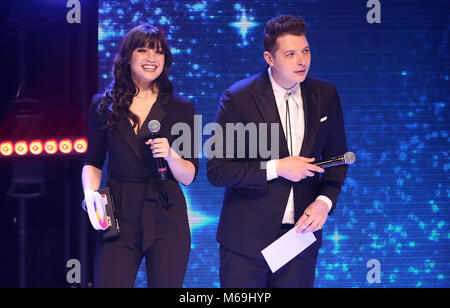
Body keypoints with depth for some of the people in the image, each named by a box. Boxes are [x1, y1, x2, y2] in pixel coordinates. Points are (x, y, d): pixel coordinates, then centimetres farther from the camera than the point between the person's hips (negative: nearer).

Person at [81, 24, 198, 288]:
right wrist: (90, 193, -10)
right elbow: (93, 163, 10)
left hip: (167, 219, 0)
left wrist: (170, 155, -15)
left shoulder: (180, 108, 5)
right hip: (119, 218, 0)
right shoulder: (104, 106, 7)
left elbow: (189, 176, 4)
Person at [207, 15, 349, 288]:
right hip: (247, 237, -3)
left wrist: (325, 201, -7)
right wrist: (276, 168, -18)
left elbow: (336, 157, 11)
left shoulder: (325, 96, 2)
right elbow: (217, 171, -10)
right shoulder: (238, 98, -10)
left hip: (301, 232, 3)